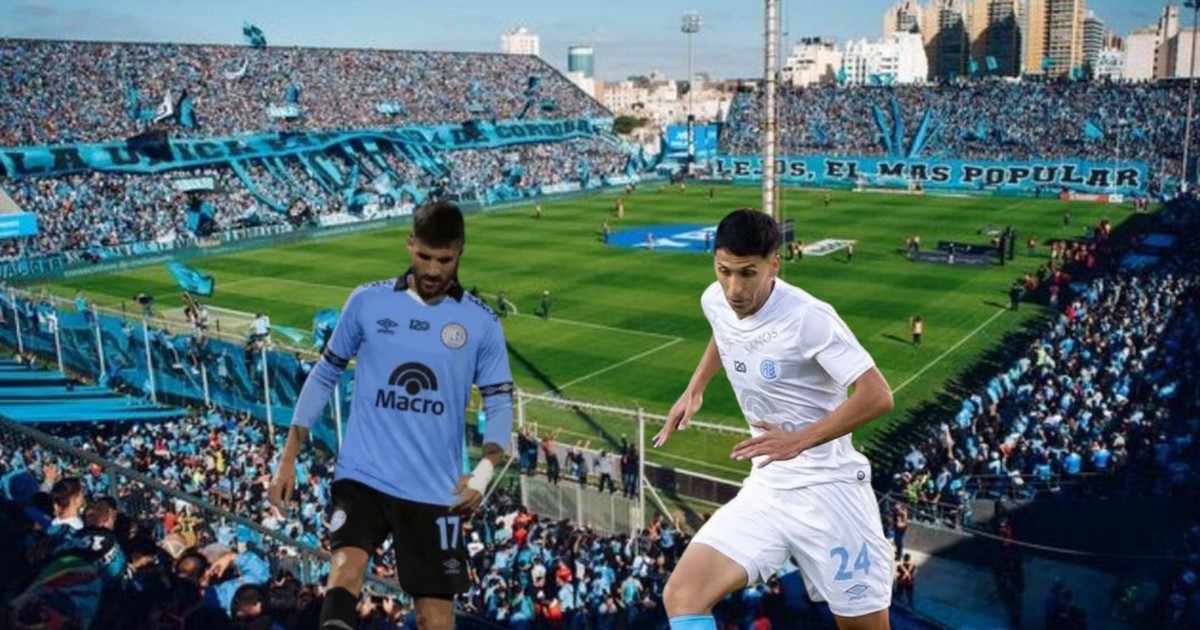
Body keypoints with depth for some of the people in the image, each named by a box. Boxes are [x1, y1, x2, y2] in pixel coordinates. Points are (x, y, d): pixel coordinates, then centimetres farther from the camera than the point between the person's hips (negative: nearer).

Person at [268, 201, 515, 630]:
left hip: (436, 491, 0)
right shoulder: (367, 301, 1)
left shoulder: (482, 323, 0)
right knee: (345, 571, -26)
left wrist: (484, 472, -18)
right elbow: (324, 376, 9)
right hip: (362, 476, 0)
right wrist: (288, 459, 7)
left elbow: (499, 405, 0)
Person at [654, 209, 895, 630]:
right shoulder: (715, 301, 0)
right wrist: (694, 390, 17)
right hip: (764, 491, 5)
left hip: (828, 491, -5)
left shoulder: (808, 317, -19)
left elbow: (878, 396, -22)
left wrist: (800, 440, -27)